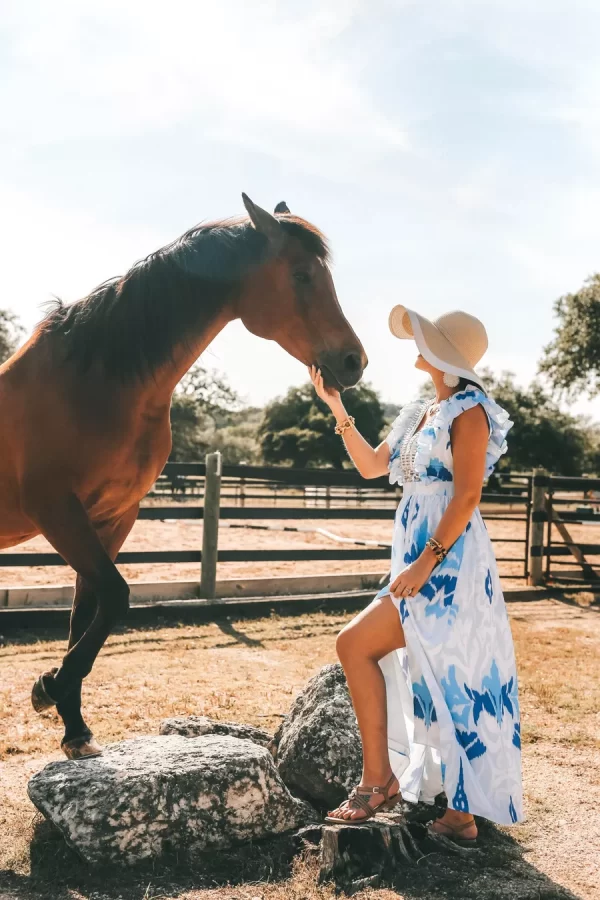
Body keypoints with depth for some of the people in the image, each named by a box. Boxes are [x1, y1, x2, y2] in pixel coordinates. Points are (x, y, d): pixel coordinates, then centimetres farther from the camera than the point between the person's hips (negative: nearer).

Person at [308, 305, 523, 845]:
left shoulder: (469, 411, -9)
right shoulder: (422, 415, 17)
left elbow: (467, 495, -17)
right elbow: (370, 466, 21)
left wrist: (427, 561, -23)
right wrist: (336, 408, 14)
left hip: (449, 563, -9)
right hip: (421, 561, 9)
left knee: (355, 645, -12)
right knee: (445, 686, 11)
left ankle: (379, 780, -1)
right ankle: (461, 815, 21)